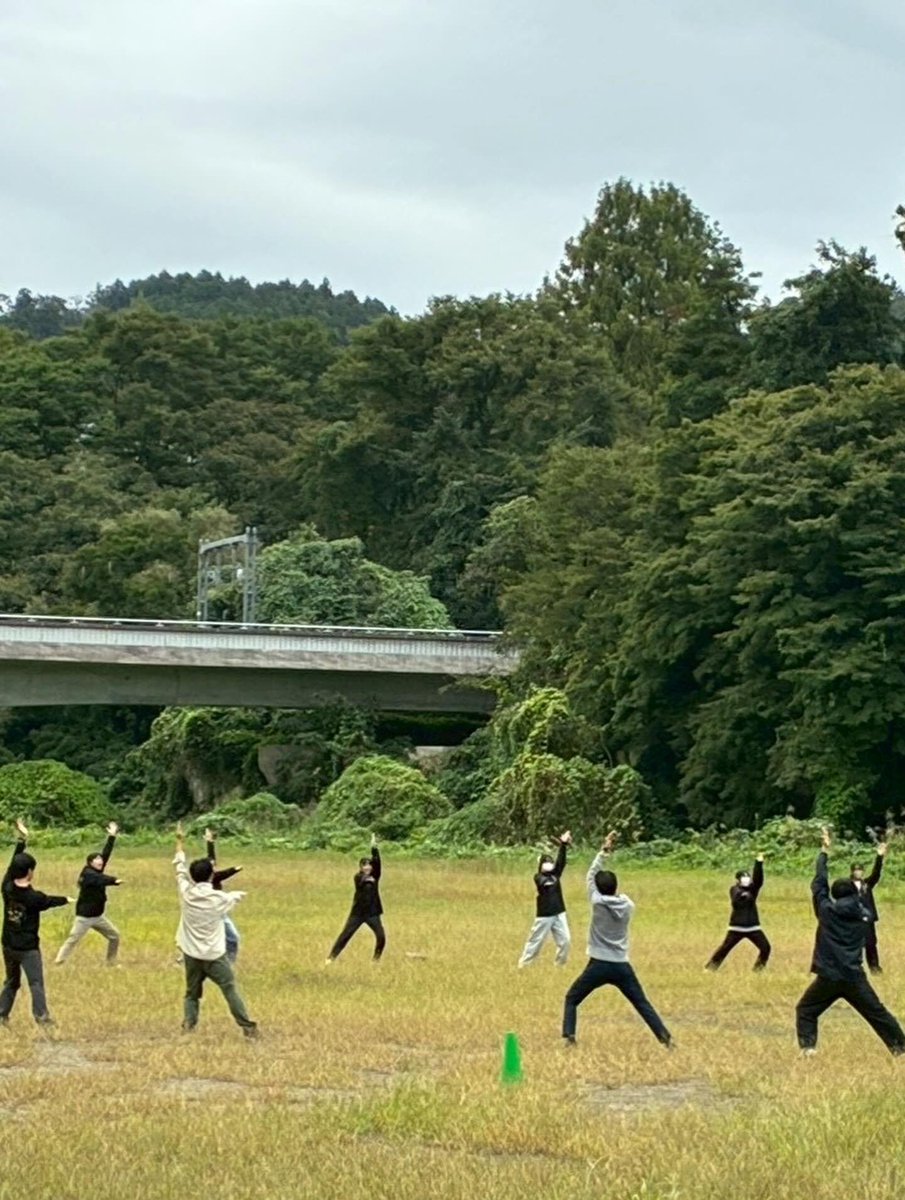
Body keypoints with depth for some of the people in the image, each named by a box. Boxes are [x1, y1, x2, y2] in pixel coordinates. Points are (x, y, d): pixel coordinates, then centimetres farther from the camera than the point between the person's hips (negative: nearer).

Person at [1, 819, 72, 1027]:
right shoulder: (34, 897, -19)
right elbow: (50, 901, 2)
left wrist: (22, 840, 11)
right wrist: (66, 899, 25)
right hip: (28, 948, -6)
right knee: (36, 982, -3)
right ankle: (41, 1015, -12)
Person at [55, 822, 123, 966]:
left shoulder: (97, 872, 4)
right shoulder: (88, 874, -17)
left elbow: (106, 853, 6)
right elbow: (101, 880, -37)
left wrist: (112, 836, 6)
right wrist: (114, 881, -53)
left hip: (99, 916, 8)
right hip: (84, 917, -8)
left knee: (115, 936, 11)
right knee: (73, 939, -13)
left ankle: (111, 962, 21)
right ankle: (59, 961, -14)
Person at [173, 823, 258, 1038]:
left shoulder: (186, 894, -6)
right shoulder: (218, 898, -10)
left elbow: (180, 868, 9)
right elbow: (238, 896, 12)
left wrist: (179, 841, 21)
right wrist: (238, 894, 37)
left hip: (192, 954, 3)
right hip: (215, 955, -2)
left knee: (192, 993, 15)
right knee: (230, 991, 1)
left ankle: (188, 1024, 1)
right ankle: (247, 1027, -1)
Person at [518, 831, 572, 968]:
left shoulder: (555, 875, 6)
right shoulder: (538, 877, -7)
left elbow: (560, 863, -8)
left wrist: (563, 845, -24)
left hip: (559, 913, 5)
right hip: (544, 915, -5)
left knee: (565, 940, 1)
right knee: (536, 941, 3)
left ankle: (560, 964, 17)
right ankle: (523, 964, 16)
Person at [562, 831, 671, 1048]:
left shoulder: (597, 902, -9)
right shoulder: (627, 905, -2)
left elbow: (591, 875, 4)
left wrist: (604, 851, 7)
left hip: (599, 965, -3)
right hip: (621, 966, 3)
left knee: (571, 999, 11)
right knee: (642, 1003, 12)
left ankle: (569, 1037, -5)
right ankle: (665, 1037, 3)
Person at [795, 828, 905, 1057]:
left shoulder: (827, 910, -3)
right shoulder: (863, 916, 2)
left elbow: (819, 882, 4)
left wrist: (824, 852, 11)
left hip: (829, 977, -2)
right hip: (855, 978, 2)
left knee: (805, 1010, 11)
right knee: (877, 1013, 11)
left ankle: (808, 1046, -5)